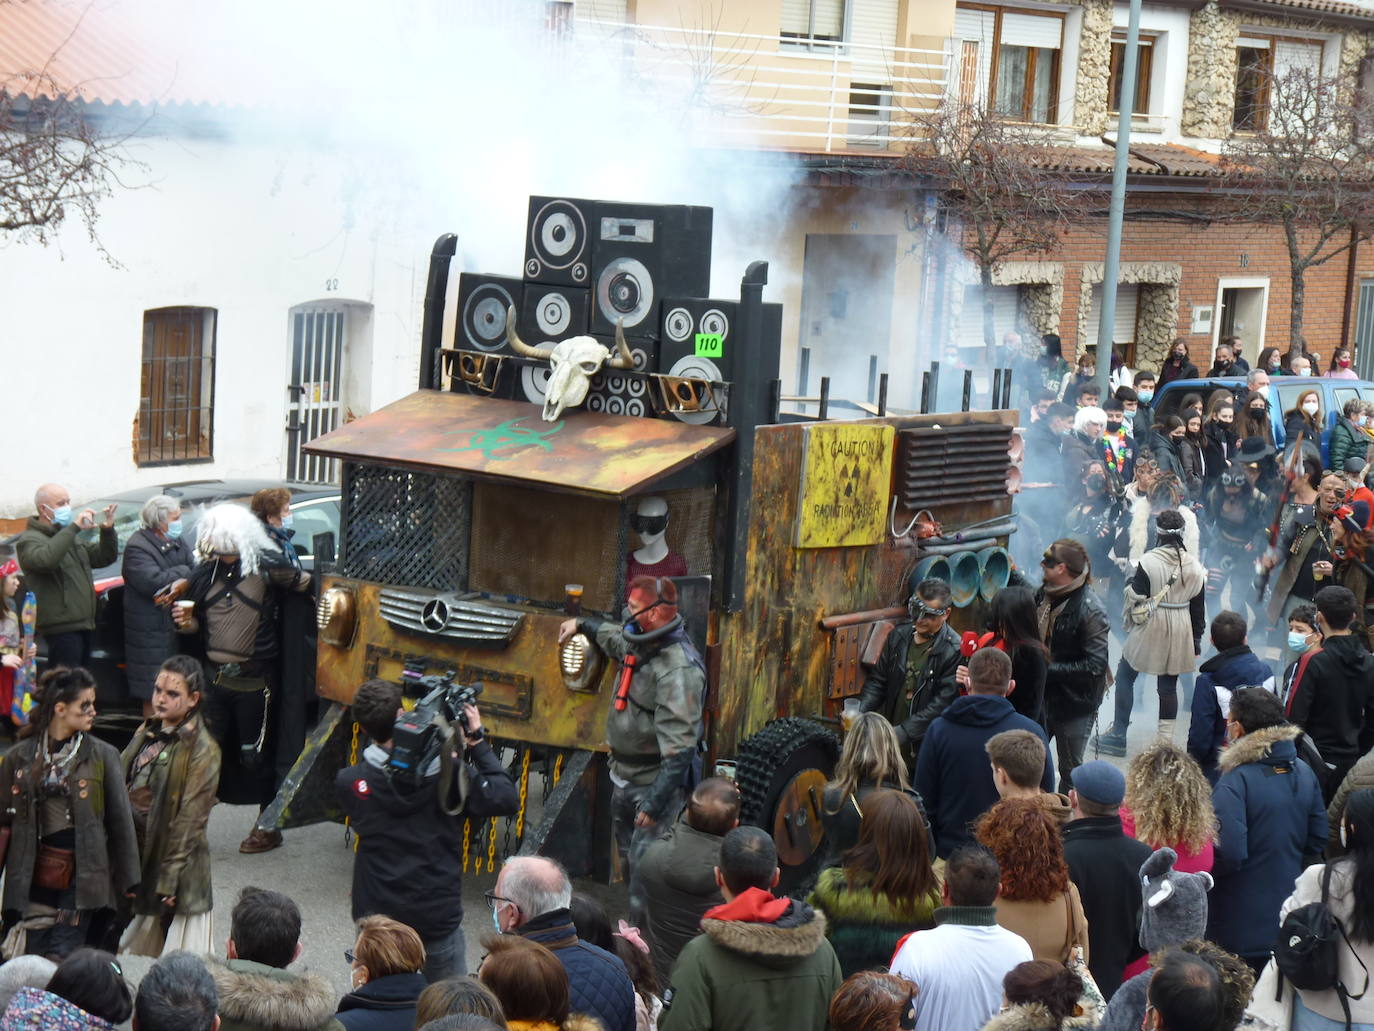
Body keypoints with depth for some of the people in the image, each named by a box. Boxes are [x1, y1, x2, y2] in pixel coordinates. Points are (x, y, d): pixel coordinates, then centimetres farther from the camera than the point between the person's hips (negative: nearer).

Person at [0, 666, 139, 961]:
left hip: (82, 876, -2)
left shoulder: (102, 756, 1)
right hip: (34, 876, 2)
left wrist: (128, 881, 2)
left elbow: (120, 820, 3)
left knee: (62, 960, -9)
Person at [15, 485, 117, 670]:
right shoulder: (30, 540, -6)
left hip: (82, 625, 9)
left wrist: (108, 530, 3)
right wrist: (74, 528, -26)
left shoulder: (68, 537, 22)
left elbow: (105, 557, 22)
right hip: (61, 627, -9)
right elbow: (45, 559, -29)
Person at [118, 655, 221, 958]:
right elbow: (123, 787, 13)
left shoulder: (201, 751, -13)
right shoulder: (148, 734, 9)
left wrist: (168, 881, -15)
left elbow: (189, 821, -14)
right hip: (133, 851, 7)